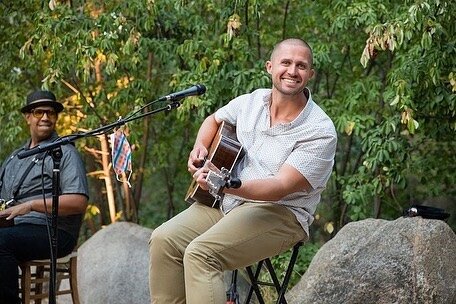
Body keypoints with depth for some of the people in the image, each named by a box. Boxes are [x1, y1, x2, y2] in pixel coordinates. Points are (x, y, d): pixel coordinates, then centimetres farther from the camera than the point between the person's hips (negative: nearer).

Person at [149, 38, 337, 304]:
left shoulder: (321, 132, -14)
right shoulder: (252, 102, 6)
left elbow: (280, 187, -23)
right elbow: (214, 120, 28)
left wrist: (225, 184, -38)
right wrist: (200, 147, 5)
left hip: (281, 212, -7)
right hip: (225, 202, 7)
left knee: (200, 252, -28)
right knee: (164, 239, -14)